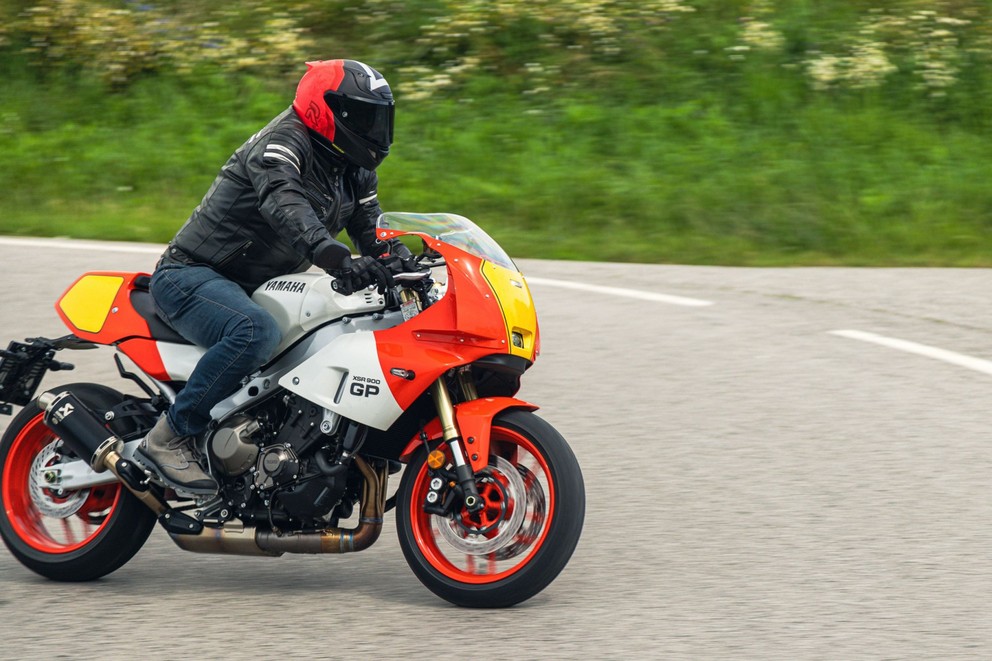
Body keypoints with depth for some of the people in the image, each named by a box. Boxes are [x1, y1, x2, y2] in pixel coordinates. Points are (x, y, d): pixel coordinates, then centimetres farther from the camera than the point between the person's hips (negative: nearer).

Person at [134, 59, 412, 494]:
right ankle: (168, 438, -28)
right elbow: (286, 207, -38)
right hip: (192, 275, -10)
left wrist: (405, 262, -16)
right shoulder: (284, 142, -18)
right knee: (256, 332, -39)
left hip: (258, 290, 10)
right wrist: (340, 261, -55)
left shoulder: (354, 172, 12)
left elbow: (372, 230, 7)